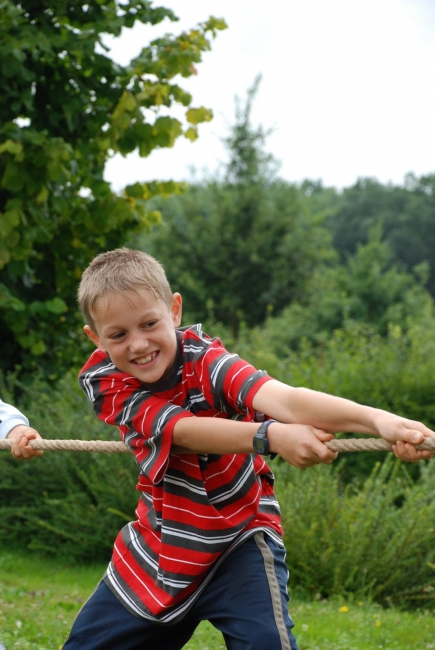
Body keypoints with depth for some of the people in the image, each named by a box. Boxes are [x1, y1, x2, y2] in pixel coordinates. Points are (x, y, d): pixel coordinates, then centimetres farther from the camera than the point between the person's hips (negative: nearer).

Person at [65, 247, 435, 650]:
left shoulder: (204, 360, -24)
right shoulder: (104, 383, -16)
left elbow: (283, 399, -43)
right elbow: (183, 430, -33)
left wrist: (377, 419, -63)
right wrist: (271, 436, -52)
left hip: (237, 539, -3)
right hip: (162, 539, 4)